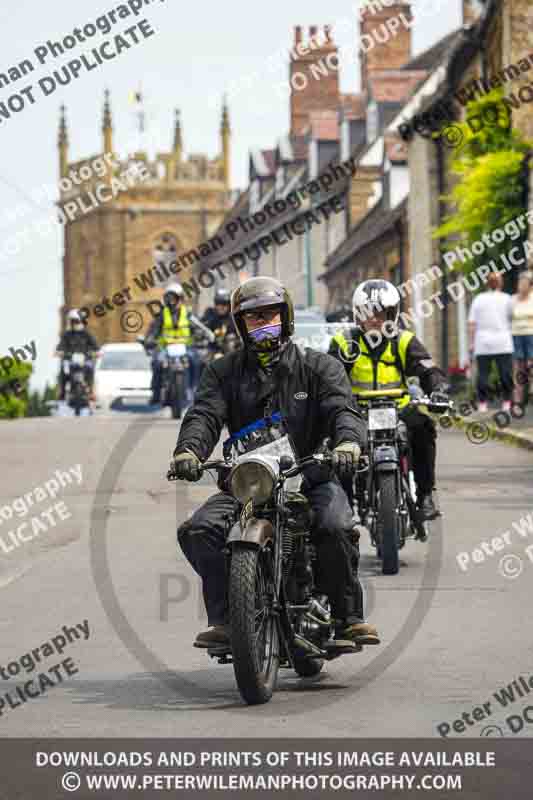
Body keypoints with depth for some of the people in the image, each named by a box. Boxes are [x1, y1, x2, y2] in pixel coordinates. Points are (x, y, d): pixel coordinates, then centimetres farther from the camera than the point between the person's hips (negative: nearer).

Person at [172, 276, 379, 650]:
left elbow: (342, 409, -9)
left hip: (312, 476, -2)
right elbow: (205, 415, -3)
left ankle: (347, 618, -15)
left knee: (336, 528, -32)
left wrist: (348, 442, -34)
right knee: (198, 531, -23)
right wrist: (188, 449, -27)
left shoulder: (319, 366, 8)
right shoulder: (224, 371, 13)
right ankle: (224, 619, -18)